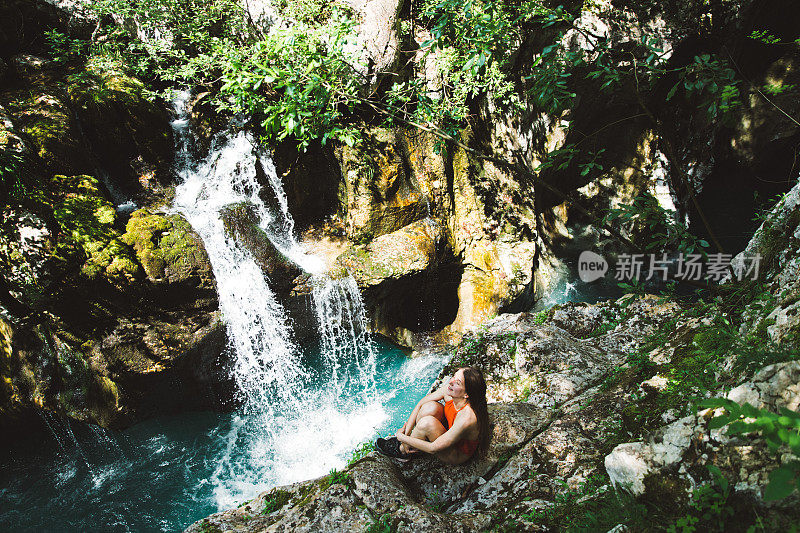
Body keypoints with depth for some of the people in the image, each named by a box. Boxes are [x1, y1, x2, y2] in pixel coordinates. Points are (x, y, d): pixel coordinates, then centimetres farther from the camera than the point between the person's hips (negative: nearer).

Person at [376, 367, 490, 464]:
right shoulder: (448, 390, -20)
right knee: (430, 407, -21)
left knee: (427, 422, -31)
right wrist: (406, 432, -12)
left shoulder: (467, 418, -38)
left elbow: (433, 448, -32)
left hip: (458, 454, -6)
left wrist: (402, 437, -22)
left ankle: (401, 450, -1)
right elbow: (420, 404, -5)